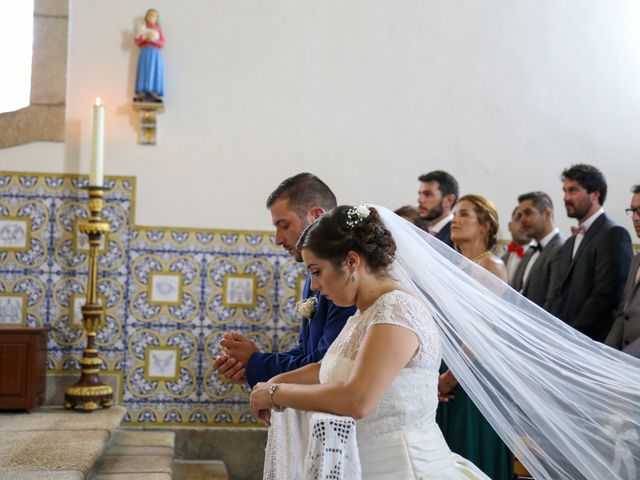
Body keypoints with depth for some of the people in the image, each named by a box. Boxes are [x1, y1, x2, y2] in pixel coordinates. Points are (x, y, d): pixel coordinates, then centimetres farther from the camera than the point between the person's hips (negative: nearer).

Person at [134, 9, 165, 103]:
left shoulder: (158, 29, 7)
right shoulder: (143, 28, 9)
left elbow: (163, 43, 0)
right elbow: (137, 42, 4)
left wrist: (154, 40, -15)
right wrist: (144, 37, -12)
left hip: (155, 54, 0)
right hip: (145, 53, 0)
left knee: (155, 72, -6)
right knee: (144, 71, -6)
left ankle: (154, 93, -10)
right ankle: (141, 93, -8)